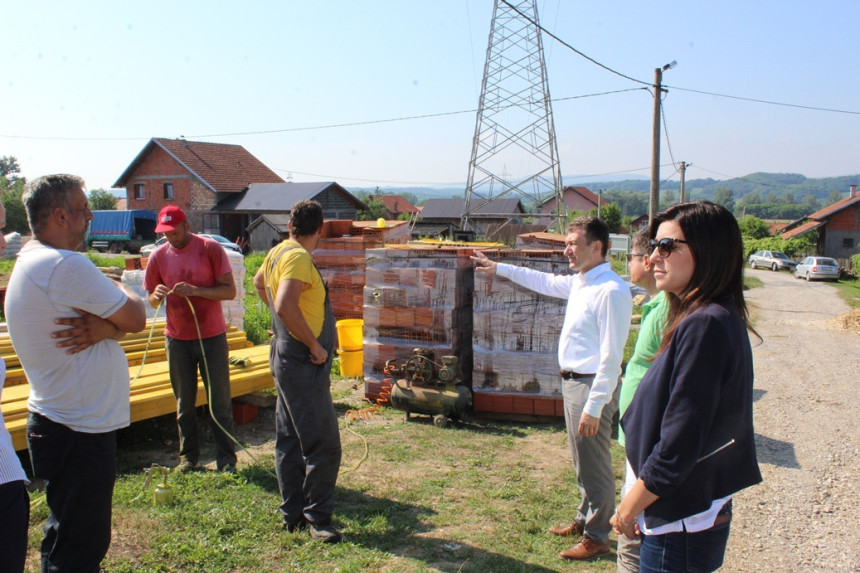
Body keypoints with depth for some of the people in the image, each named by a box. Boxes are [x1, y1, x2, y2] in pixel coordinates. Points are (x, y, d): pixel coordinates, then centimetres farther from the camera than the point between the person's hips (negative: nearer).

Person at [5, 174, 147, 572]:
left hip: (56, 424, 10)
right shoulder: (66, 265, -22)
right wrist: (120, 291, 4)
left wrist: (101, 327, -18)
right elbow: (136, 319, -16)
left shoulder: (29, 263, 11)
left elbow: (120, 323, 5)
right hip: (79, 434, -10)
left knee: (66, 540, 25)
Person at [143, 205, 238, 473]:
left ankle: (226, 459, 11)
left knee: (220, 401, 3)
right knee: (184, 403, 11)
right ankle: (188, 456, 22)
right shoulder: (158, 256, 3)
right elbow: (151, 300, 8)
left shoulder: (211, 249, -7)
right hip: (177, 339, 3)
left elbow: (230, 291, -11)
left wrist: (195, 290, -25)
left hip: (212, 337, -3)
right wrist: (156, 295, -16)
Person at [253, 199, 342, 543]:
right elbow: (286, 307, -33)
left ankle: (293, 514, 25)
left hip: (288, 360, 10)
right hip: (304, 365, -10)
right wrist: (314, 345, -22)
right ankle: (317, 519, 7)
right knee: (323, 445, -3)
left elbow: (259, 282, 30)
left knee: (290, 441, 15)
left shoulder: (277, 253, 10)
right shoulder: (298, 258, -19)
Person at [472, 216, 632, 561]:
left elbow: (611, 357, -23)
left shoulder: (611, 291, -21)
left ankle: (597, 536, 22)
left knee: (595, 467, 5)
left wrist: (594, 407, -23)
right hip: (571, 381, 9)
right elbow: (545, 282, 28)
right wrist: (499, 268, 31)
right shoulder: (579, 282, 8)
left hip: (592, 385, -9)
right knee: (582, 463, 22)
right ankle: (584, 519, 39)